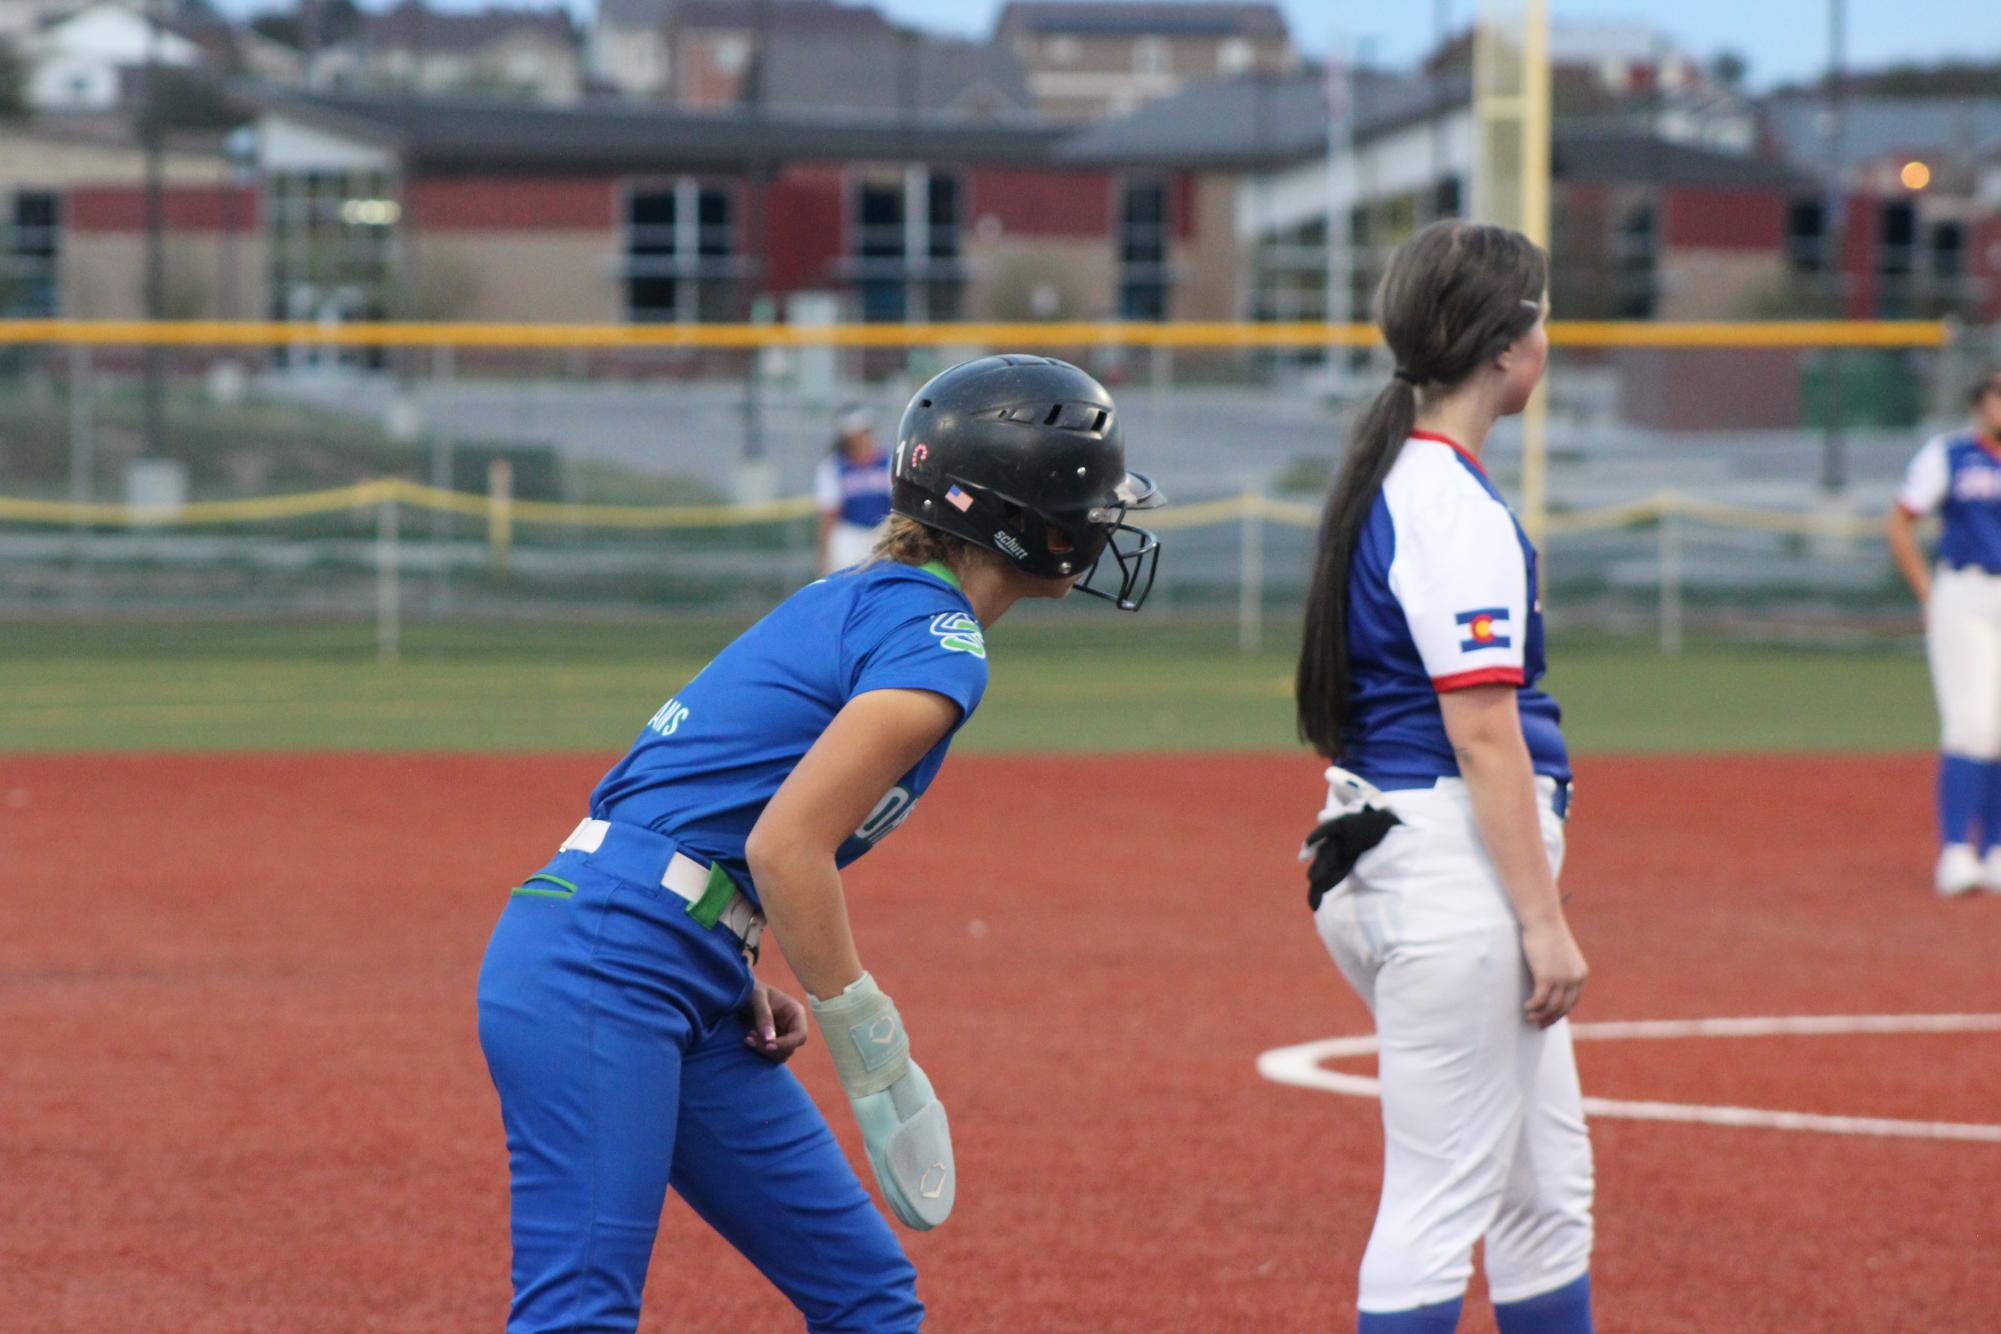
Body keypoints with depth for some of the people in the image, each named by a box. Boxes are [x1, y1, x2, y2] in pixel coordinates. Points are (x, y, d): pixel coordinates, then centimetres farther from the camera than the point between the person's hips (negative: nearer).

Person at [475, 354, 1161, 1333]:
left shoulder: (855, 602, 17)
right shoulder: (936, 646, -11)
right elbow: (785, 846, -19)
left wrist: (741, 986, 12)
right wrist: (870, 1046, -12)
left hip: (686, 1000, 10)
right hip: (599, 975, -10)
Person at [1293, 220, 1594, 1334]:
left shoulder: (1397, 481, 14)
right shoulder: (1453, 507, -15)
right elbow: (1482, 734, -19)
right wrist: (1544, 920, -19)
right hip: (1456, 872, -10)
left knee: (1548, 1185, 14)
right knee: (1443, 1200, -6)